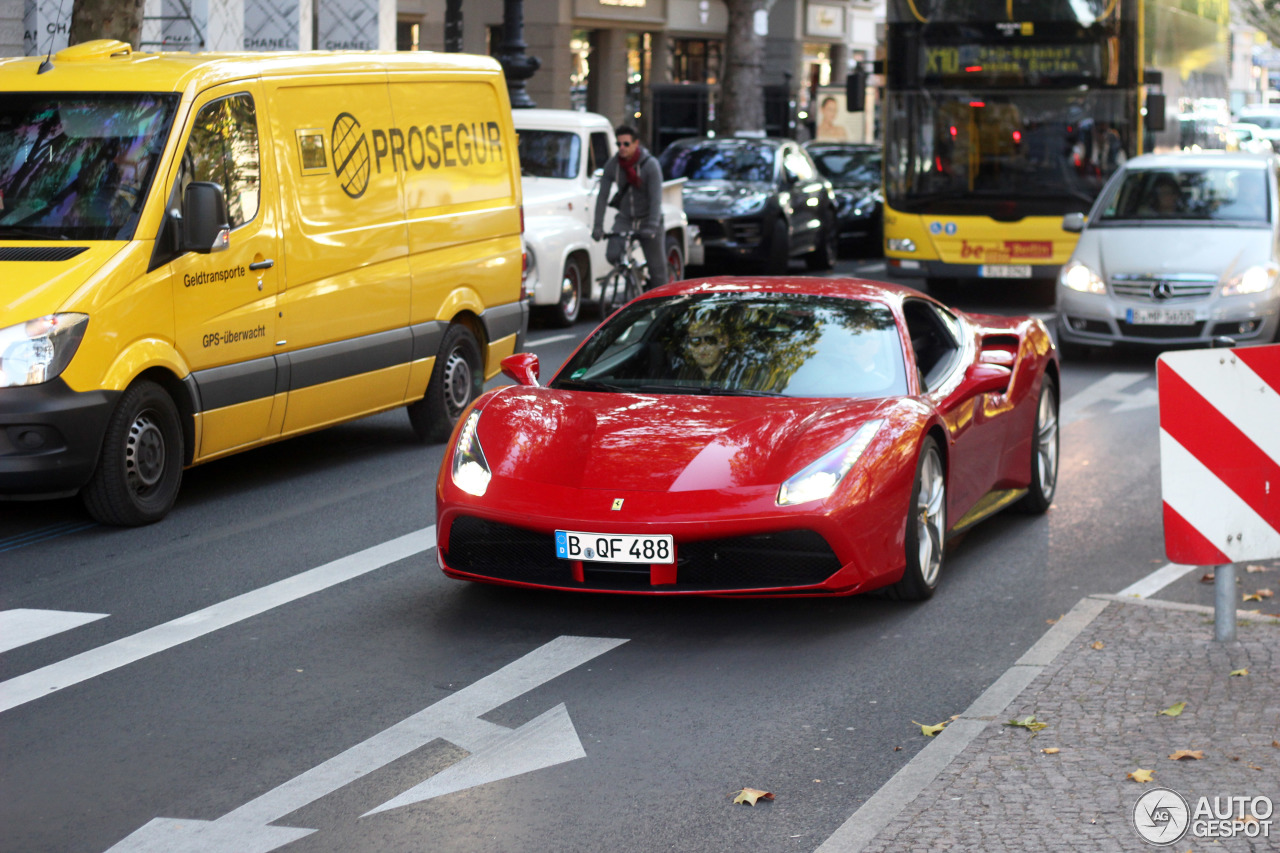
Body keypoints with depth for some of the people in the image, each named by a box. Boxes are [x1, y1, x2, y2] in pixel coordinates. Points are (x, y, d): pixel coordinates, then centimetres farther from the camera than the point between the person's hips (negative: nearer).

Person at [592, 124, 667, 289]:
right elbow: (602, 196, -7)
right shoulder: (612, 164, -7)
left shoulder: (650, 164, -16)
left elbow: (656, 198, -22)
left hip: (648, 219, -3)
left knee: (657, 266, -1)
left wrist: (652, 226, -34)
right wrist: (598, 226, -16)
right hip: (625, 218, 3)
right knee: (613, 255, -19)